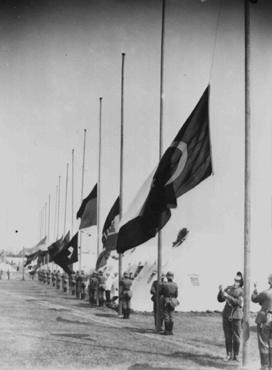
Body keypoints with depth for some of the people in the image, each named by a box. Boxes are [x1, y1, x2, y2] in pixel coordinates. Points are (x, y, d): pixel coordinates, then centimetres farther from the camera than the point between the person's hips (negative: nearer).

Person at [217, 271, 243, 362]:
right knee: (227, 337, 7)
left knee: (236, 337, 2)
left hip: (236, 317, -3)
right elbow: (220, 299, 5)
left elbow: (238, 302, -20)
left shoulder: (242, 291, -5)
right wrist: (221, 291, -12)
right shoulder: (229, 288, 6)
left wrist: (228, 296, -26)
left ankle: (235, 356, 13)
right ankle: (229, 355, 15)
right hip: (226, 316, 3)